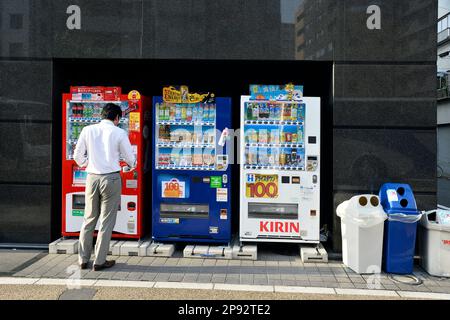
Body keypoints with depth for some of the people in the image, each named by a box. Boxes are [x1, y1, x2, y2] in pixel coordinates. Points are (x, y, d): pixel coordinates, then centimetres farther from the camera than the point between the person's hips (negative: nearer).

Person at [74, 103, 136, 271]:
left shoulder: (87, 130, 3)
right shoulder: (119, 133, -5)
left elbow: (77, 155, 6)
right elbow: (130, 158, 1)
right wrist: (132, 164, 24)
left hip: (92, 177, 4)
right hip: (111, 178, -3)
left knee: (89, 219, 14)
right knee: (106, 221, 4)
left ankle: (83, 259, 20)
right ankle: (100, 261, 8)